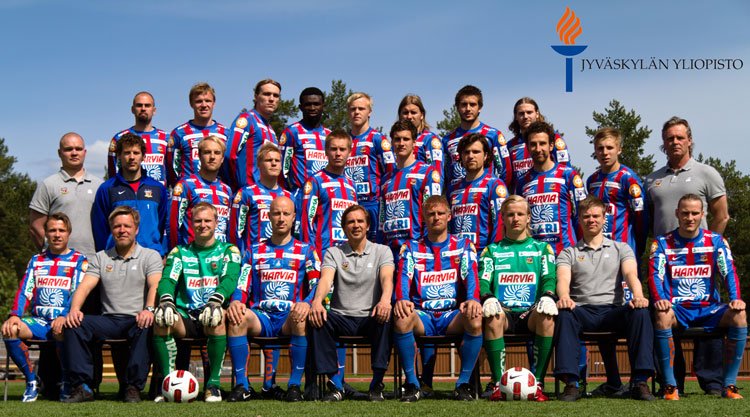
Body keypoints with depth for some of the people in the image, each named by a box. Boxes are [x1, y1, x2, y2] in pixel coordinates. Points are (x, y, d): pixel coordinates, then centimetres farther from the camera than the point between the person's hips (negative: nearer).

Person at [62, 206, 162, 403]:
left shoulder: (150, 256, 10)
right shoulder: (100, 258, 19)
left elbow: (155, 285, -8)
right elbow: (85, 286, 5)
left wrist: (149, 309, -30)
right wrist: (74, 309, -17)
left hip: (137, 320, -3)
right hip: (109, 320, 3)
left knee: (146, 327, -38)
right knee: (73, 324, -24)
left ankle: (133, 387, -32)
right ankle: (82, 387, -24)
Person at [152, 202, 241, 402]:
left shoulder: (228, 251, 12)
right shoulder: (179, 252, 19)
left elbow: (230, 279, -7)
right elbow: (168, 279, 2)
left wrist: (215, 301, -29)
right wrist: (166, 300, -23)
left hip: (210, 316, -2)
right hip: (185, 317, 2)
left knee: (217, 318, -37)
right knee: (161, 319, -30)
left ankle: (214, 383, -26)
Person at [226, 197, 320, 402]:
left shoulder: (305, 251, 12)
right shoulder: (255, 251, 18)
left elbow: (317, 285, 0)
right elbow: (242, 286, 9)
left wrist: (307, 303, -22)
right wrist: (235, 301, -15)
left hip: (290, 317, -2)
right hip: (261, 316, 2)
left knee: (302, 320, -37)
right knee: (237, 317, -30)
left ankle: (295, 385, -27)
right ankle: (242, 385, -24)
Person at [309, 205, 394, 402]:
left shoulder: (382, 251, 10)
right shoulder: (333, 253, 11)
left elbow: (387, 278, -10)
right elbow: (325, 279, -8)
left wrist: (385, 299, -34)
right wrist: (317, 301, -31)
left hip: (370, 318, -1)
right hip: (342, 318, 1)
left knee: (385, 318, -35)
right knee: (317, 317, -30)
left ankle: (377, 383, -26)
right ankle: (335, 383, -25)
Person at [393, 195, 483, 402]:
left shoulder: (463, 246, 15)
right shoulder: (411, 248, 15)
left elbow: (470, 275, -1)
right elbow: (403, 277, -1)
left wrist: (473, 300, -24)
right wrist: (401, 299, -24)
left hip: (453, 315, 0)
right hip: (422, 315, 0)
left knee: (476, 319, -34)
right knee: (401, 318, -35)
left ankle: (464, 383, -18)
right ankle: (412, 383, -20)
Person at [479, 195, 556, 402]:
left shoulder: (542, 248, 20)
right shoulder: (492, 250, 19)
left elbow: (550, 279, 5)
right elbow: (483, 281, 5)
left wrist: (547, 297, -19)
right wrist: (488, 299, -19)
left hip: (531, 313, 0)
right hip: (504, 311, 0)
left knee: (547, 317, -36)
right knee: (493, 317, -37)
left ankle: (537, 382, -26)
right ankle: (498, 383, -28)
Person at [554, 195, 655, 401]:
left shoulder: (621, 249, 20)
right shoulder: (569, 253, 18)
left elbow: (631, 274, 0)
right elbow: (563, 279, -2)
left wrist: (638, 295, -24)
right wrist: (564, 297, -27)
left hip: (613, 310, 1)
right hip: (582, 311, 0)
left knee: (640, 312, -32)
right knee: (565, 314, -36)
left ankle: (640, 382, -33)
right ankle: (571, 383, -39)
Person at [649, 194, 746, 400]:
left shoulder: (716, 241, 8)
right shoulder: (663, 243, 5)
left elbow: (729, 272, -1)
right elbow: (655, 275, -7)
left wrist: (735, 299, -21)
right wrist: (659, 299, -28)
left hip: (708, 308, 1)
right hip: (677, 309, -1)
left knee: (739, 315, -28)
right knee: (662, 316, -36)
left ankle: (729, 385, -19)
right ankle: (670, 386, -28)